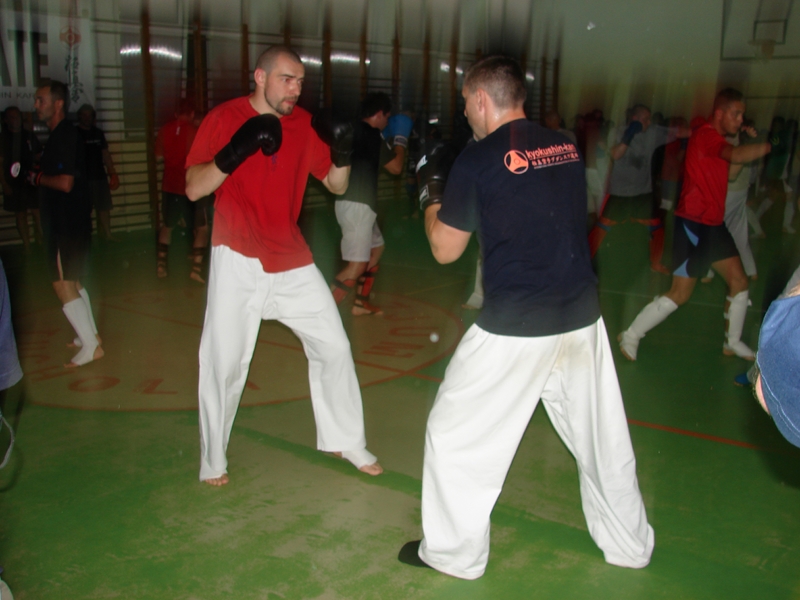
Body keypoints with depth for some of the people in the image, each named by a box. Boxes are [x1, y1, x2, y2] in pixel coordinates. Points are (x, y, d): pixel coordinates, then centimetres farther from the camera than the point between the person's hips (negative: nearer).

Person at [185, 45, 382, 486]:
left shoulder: (304, 123, 4)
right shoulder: (225, 118, -7)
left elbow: (336, 186, 7)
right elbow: (193, 189, -13)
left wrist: (342, 154, -13)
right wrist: (235, 152, -28)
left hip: (292, 260, 4)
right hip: (238, 262, -4)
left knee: (333, 346, 6)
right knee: (224, 363, -2)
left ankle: (346, 440, 25)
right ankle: (213, 460, 19)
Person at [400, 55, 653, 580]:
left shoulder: (479, 159, -9)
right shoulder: (565, 148, 7)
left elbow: (445, 249, -2)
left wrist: (430, 195, 16)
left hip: (515, 325, -6)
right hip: (582, 316, 6)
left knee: (457, 434, 11)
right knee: (602, 436, 19)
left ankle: (456, 554, 23)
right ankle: (630, 545, 35)